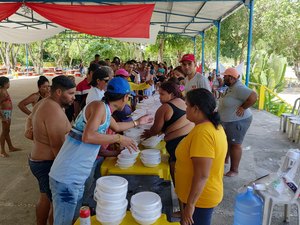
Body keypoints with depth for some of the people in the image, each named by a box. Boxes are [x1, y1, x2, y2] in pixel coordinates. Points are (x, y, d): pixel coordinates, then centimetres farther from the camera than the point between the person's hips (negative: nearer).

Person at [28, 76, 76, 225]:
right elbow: (57, 146, -26)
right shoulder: (55, 110, -24)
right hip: (48, 164, -11)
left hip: (37, 159, 11)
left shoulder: (42, 104, 8)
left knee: (45, 199, 24)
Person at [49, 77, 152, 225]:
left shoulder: (106, 111, 13)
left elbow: (117, 127, 34)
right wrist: (119, 138, -18)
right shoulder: (99, 106, -15)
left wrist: (138, 122, 46)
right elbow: (88, 136, -28)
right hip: (67, 177, -9)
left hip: (77, 177, 9)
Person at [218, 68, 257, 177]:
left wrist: (243, 108, -26)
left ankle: (234, 170, 10)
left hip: (237, 122, -10)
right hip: (227, 121, 11)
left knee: (235, 145, -1)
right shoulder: (231, 87, 7)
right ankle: (225, 160, 42)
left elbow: (253, 96, -34)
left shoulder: (238, 88, -24)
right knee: (226, 141, 23)